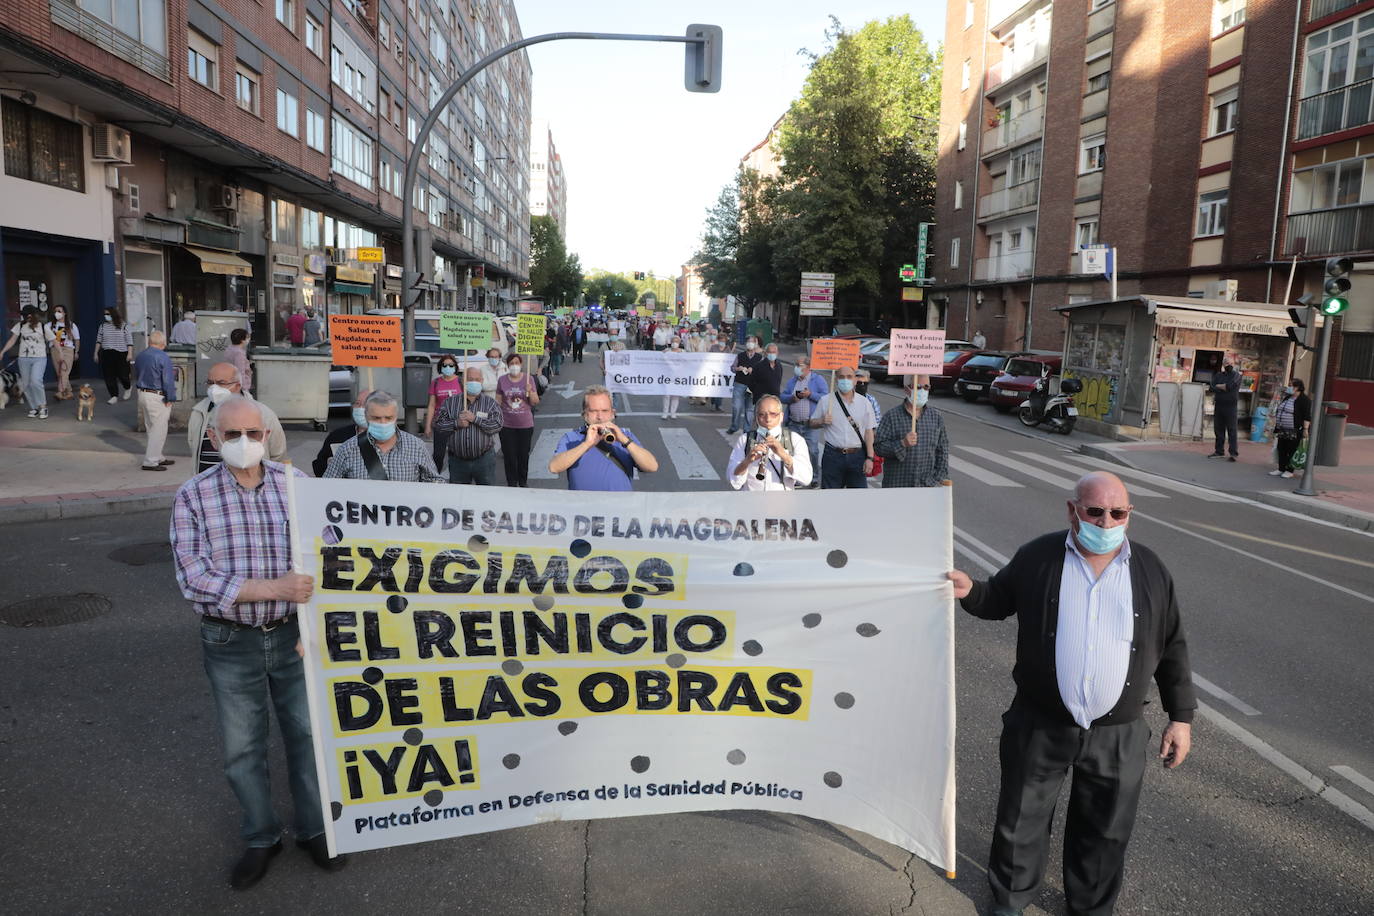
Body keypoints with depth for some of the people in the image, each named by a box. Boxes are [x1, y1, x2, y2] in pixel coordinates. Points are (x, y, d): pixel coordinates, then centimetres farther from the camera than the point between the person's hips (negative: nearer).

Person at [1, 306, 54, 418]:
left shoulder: (43, 327, -4)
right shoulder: (20, 326, 5)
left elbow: (53, 341, 0)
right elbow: (12, 340, 5)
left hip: (39, 358, -4)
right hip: (23, 359, 4)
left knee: (35, 381, -22)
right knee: (26, 384, 6)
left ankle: (43, 406, -9)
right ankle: (34, 407, 19)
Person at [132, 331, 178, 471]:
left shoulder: (140, 356, 8)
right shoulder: (163, 358, -16)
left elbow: (136, 376, 19)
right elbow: (168, 381, -18)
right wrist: (170, 399, -12)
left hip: (142, 395, 9)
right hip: (157, 397, -8)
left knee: (152, 428, 17)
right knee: (159, 429, -2)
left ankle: (158, 457, 27)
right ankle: (150, 462, -3)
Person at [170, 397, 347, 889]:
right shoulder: (193, 496, -8)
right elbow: (195, 578, -16)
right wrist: (275, 588, -26)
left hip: (293, 635, 1)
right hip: (231, 644, 0)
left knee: (306, 733, 13)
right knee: (242, 747, 14)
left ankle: (313, 829, 35)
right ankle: (260, 838, 36)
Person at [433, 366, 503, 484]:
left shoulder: (490, 403, 2)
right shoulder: (450, 402, 6)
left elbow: (497, 425, -10)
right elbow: (438, 425, 1)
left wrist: (475, 419, -17)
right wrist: (456, 424, -14)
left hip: (484, 459, -1)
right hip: (457, 460, 1)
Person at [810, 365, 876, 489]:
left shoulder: (864, 402, 5)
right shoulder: (826, 401, 2)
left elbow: (868, 432, 5)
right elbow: (812, 423, 11)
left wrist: (869, 458, -2)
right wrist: (822, 421, -12)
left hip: (857, 456, 1)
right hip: (833, 455, -1)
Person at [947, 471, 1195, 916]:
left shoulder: (1151, 570, -3)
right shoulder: (1037, 557, -7)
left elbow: (1172, 649, 5)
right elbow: (1000, 598, 8)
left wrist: (1181, 717, 5)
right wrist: (970, 591, -14)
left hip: (1118, 734, 1)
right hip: (1040, 726, -1)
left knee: (1104, 832, 17)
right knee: (1021, 819, 14)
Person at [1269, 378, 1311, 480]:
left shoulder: (1304, 400, -9)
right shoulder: (1287, 398, 16)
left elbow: (1307, 416, -15)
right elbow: (1279, 412, 21)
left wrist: (1305, 429, -21)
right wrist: (1277, 427, 21)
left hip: (1295, 432, -8)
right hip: (1283, 431, 8)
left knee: (1291, 451, -2)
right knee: (1281, 450, 8)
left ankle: (1290, 470, 5)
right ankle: (1281, 469, 15)